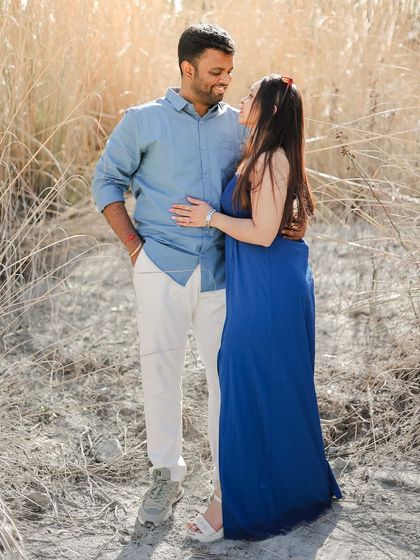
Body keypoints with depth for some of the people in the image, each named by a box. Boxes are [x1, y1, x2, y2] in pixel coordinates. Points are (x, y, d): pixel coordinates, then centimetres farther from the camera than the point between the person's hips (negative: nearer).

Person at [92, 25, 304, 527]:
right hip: (162, 265, -2)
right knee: (160, 367, 4)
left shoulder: (236, 124, 9)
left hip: (221, 267, 2)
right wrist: (133, 244, -2)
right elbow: (106, 180, 7)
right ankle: (166, 475, 20)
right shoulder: (143, 121, 2)